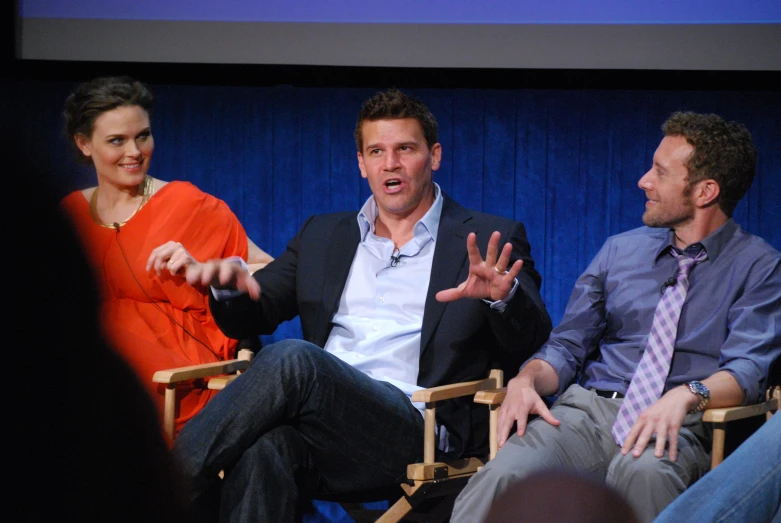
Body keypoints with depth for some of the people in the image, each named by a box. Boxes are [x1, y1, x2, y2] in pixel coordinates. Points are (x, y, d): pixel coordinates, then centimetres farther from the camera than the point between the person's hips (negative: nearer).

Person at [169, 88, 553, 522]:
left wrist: (504, 296, -23)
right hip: (320, 425, 3)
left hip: (414, 431, -3)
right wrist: (229, 285, -1)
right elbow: (249, 319, 24)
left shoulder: (487, 242, 13)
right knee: (261, 451, -36)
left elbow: (532, 341, 1)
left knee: (293, 358, -32)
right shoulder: (323, 237, 26)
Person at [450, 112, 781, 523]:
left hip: (677, 424, -3)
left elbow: (747, 370, -7)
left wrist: (686, 395, -28)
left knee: (642, 471, -42)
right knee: (503, 475, -30)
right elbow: (567, 346, 17)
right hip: (589, 409, 3)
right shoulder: (619, 250, 20)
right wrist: (527, 380, -6)